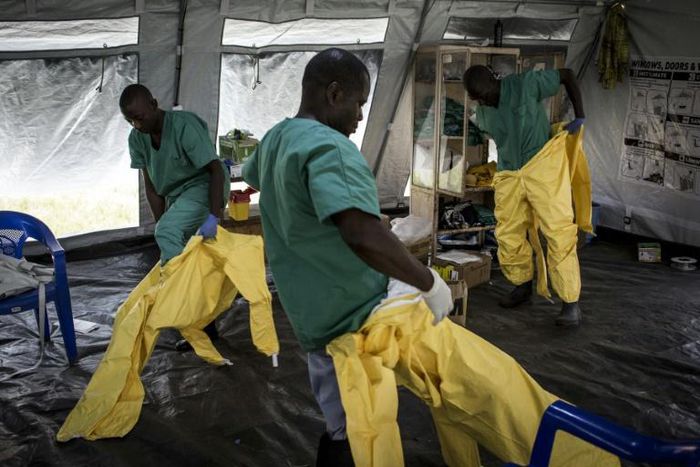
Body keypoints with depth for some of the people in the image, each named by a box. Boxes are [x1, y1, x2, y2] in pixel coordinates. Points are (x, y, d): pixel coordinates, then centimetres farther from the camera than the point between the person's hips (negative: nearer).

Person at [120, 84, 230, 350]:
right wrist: (162, 223, -10)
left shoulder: (184, 125, -26)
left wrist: (213, 218, -36)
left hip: (203, 187, -8)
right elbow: (151, 187, -2)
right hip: (176, 195, 8)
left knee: (166, 233, -30)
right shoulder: (137, 138, -5)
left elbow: (216, 169, -28)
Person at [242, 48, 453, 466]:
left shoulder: (274, 140, 8)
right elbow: (363, 237, -39)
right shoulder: (330, 147, -24)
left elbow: (250, 178, 34)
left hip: (310, 311, 9)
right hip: (354, 314, -9)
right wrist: (430, 283, -27)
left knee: (339, 420, 21)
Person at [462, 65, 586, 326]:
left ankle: (571, 302, -5)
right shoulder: (482, 113, 0)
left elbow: (567, 75, -6)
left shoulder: (527, 84, -16)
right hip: (508, 175, 5)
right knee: (507, 234, 6)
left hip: (544, 170, -5)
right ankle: (523, 286, 27)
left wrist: (579, 116, -13)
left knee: (559, 233, -10)